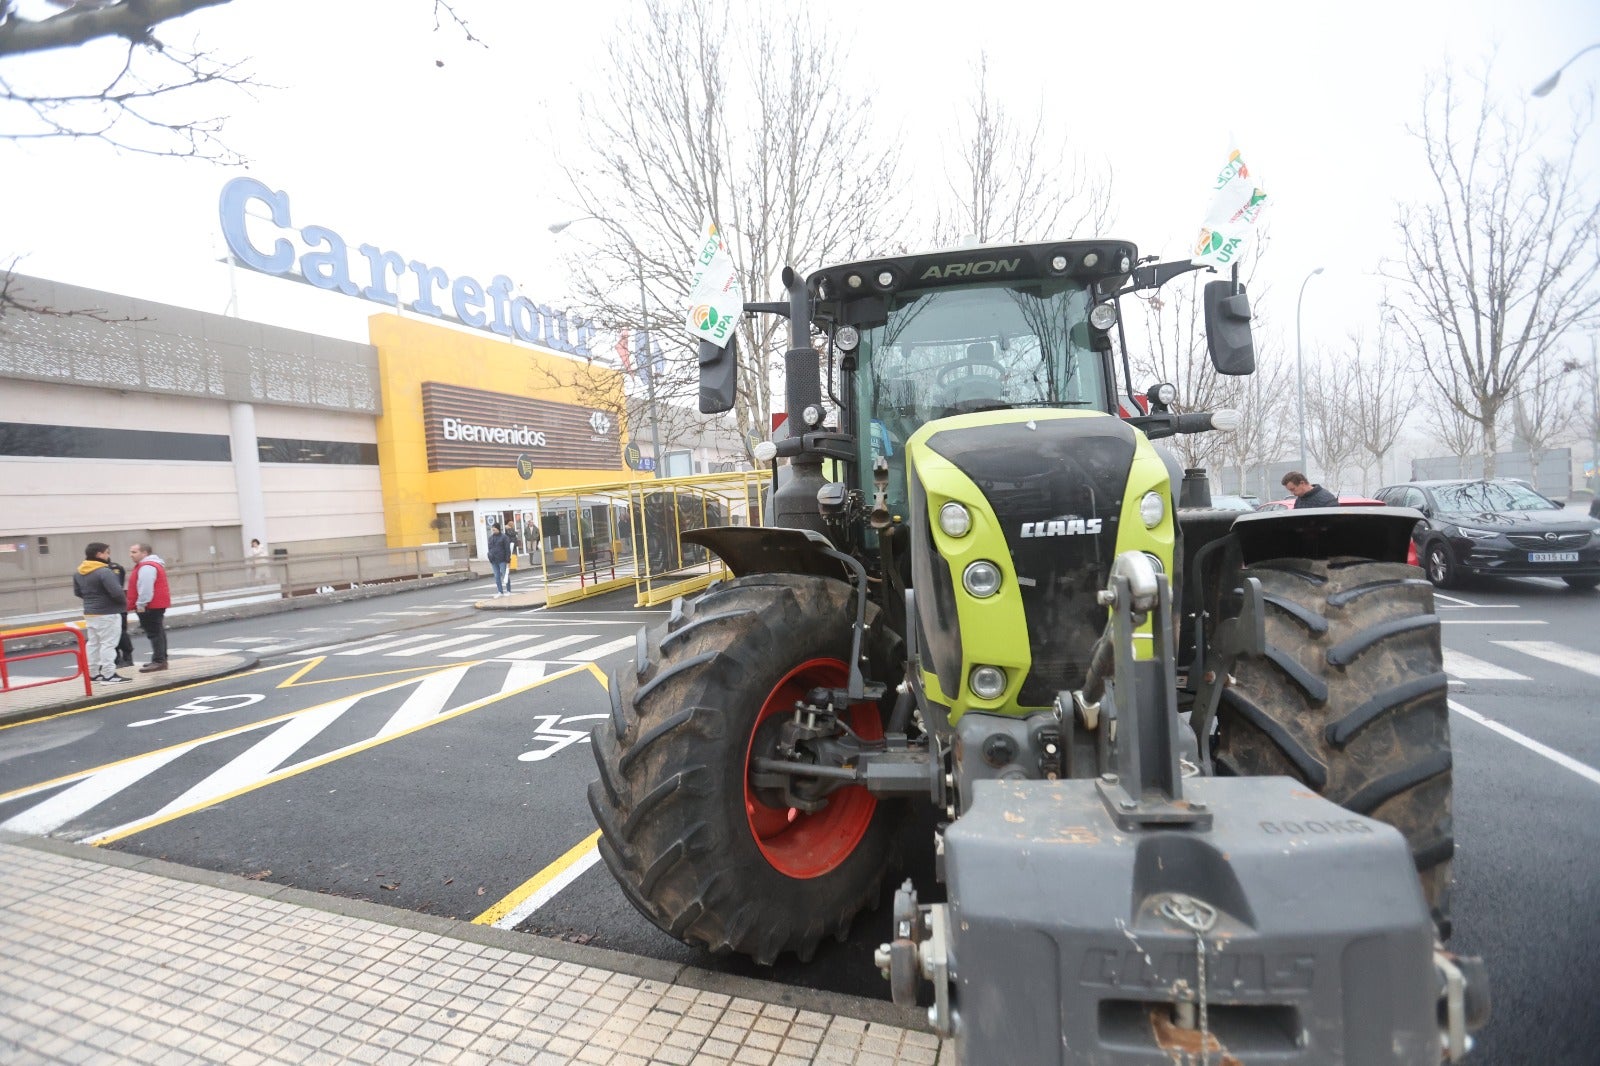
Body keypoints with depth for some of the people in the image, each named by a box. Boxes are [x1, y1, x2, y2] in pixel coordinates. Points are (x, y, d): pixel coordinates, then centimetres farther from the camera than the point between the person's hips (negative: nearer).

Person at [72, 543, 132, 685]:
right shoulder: (104, 571, -20)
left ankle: (93, 673, 21)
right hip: (106, 613, -9)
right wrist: (122, 601, -6)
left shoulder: (79, 573, 9)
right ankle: (109, 675, -4)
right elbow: (116, 592, -25)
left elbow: (77, 592, 17)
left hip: (89, 612, 9)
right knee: (108, 643, -5)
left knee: (93, 643, 15)